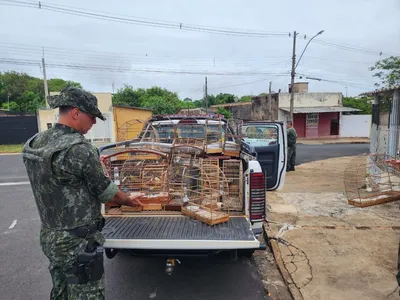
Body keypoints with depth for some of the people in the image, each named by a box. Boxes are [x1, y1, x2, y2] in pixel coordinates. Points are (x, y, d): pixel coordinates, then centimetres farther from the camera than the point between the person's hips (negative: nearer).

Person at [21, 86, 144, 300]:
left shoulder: (34, 143, 2)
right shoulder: (79, 149, -24)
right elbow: (106, 191, -13)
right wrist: (128, 200, 5)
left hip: (49, 236, 8)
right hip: (77, 242, -8)